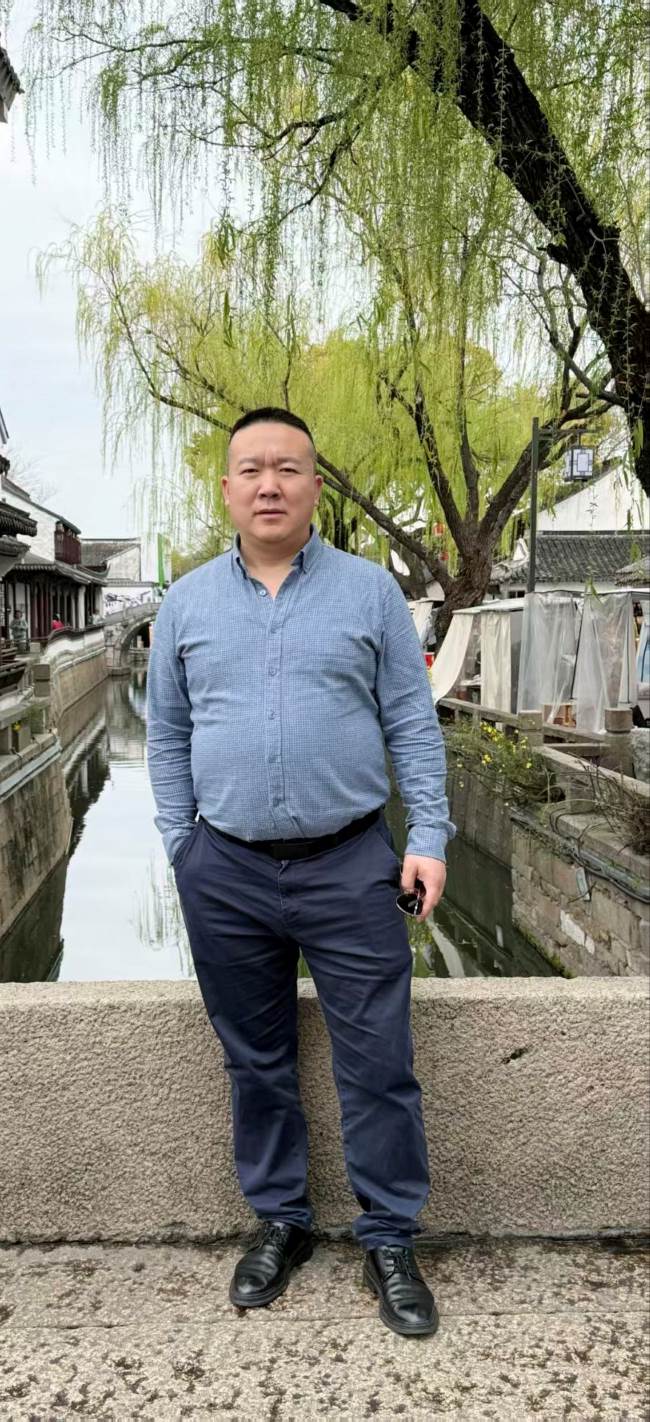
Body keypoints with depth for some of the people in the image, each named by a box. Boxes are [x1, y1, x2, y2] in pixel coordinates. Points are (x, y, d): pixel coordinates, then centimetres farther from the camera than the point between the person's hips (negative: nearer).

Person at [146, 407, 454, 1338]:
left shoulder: (371, 590, 1)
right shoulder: (186, 603, 6)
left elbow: (412, 724, 1)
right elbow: (167, 737, 11)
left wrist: (430, 835, -6)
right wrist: (181, 845, 5)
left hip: (350, 866, -2)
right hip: (226, 876, 2)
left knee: (378, 1065, 4)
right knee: (256, 1063, 14)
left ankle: (390, 1240, 23)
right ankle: (279, 1220, 33)